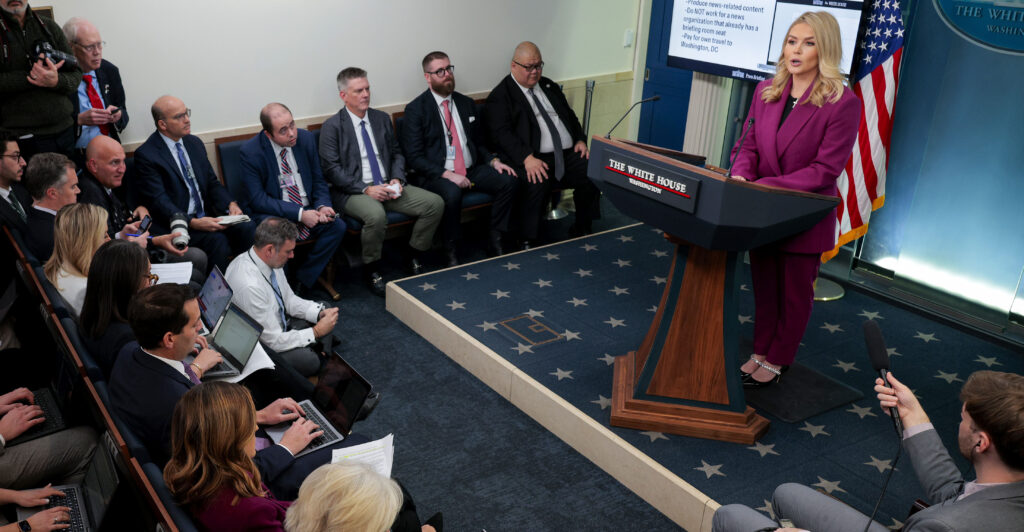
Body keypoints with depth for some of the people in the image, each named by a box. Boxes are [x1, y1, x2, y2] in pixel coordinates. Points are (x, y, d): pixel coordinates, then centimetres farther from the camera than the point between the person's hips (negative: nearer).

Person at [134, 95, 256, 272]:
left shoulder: (194, 143, 15)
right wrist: (192, 222, -27)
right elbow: (159, 202, -14)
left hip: (206, 216, 6)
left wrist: (230, 204, -3)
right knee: (217, 240, -32)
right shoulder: (146, 155, -7)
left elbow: (212, 183, 18)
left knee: (247, 228, -21)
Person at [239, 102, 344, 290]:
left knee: (338, 226, -23)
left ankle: (302, 281, -10)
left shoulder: (306, 138, 1)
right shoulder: (250, 151, -12)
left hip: (307, 209, 4)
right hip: (273, 213, -4)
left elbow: (318, 180, 10)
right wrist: (299, 214, -22)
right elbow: (258, 199, -14)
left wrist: (322, 206, -12)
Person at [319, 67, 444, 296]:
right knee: (376, 215, -38)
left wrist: (397, 179, -3)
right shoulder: (332, 126, -3)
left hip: (387, 186, 6)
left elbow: (396, 153, 19)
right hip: (352, 191, -6)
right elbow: (331, 169, -10)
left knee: (435, 203, -12)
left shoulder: (382, 118, 14)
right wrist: (366, 189, -19)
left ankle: (415, 259, 4)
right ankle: (371, 270, -13)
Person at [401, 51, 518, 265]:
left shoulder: (466, 103, 15)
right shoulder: (416, 109, -4)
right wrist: (447, 174, -22)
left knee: (508, 180, -18)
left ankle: (495, 242, -7)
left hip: (471, 169, 6)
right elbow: (414, 157, -10)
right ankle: (450, 251, -16)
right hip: (437, 175, -5)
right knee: (452, 194, -37)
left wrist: (493, 160, 1)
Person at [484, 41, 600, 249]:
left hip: (568, 154, 6)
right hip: (534, 160, -6)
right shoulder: (500, 96, 1)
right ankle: (528, 243, -20)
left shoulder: (549, 86, 24)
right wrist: (527, 158, -26)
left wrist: (580, 140, 9)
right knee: (538, 185, -36)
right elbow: (502, 134, -12)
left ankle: (581, 231, 1)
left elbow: (569, 115, 29)